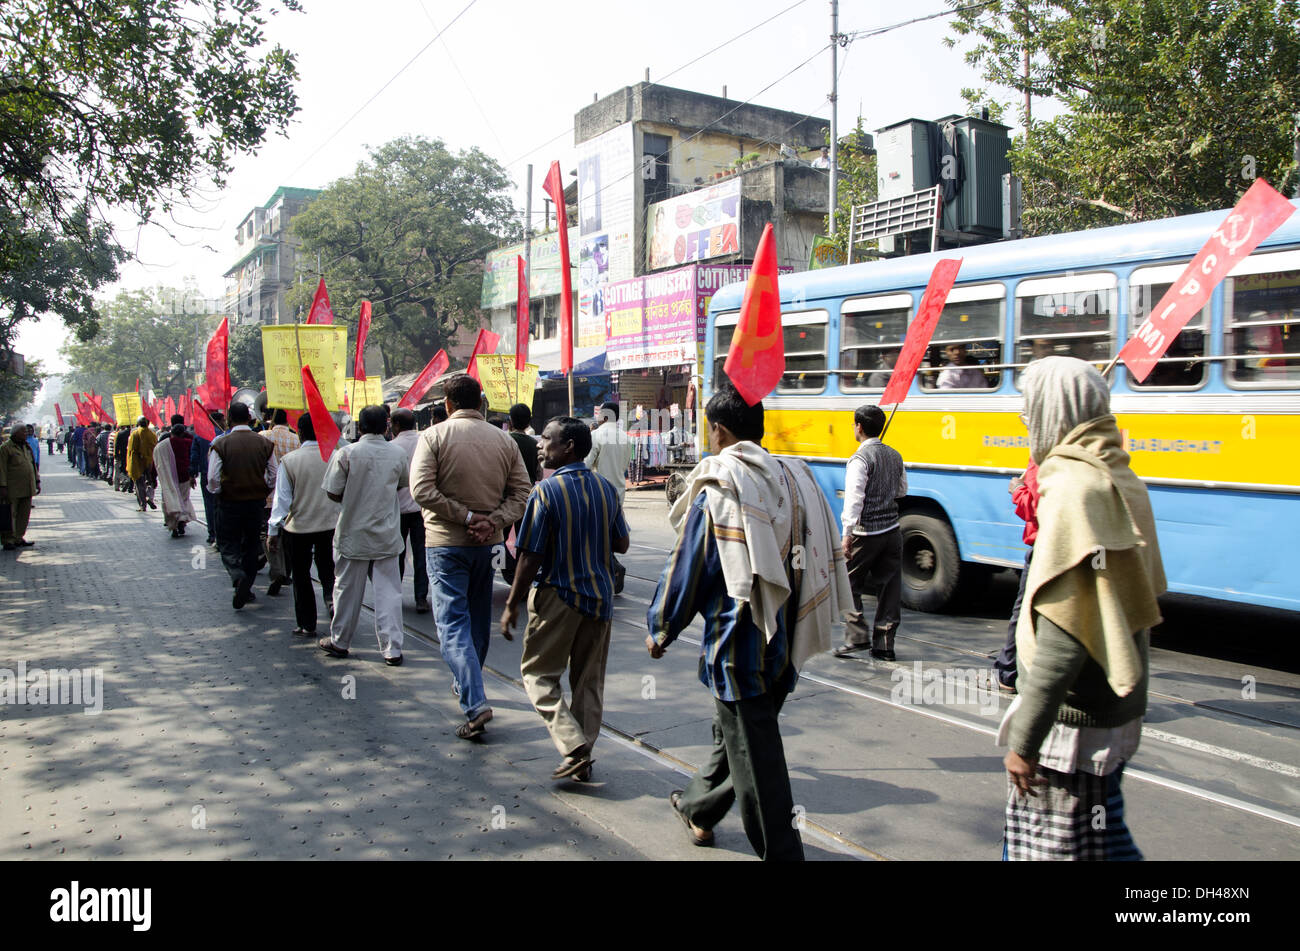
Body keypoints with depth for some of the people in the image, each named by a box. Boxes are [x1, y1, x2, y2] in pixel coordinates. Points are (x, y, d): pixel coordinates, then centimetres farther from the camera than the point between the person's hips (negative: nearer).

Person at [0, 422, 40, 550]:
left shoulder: (27, 447, 16)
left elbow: (33, 465, 21)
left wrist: (37, 482, 16)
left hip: (27, 489, 7)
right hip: (12, 489, -7)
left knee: (24, 515, 9)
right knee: (10, 515, -1)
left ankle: (18, 538, 17)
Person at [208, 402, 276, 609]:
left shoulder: (220, 444, -11)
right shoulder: (265, 443, -3)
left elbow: (213, 479, -10)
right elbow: (274, 478, 2)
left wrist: (216, 492, 10)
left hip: (230, 502, -2)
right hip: (256, 502, 3)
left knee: (227, 544, 8)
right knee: (251, 545, 15)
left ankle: (239, 577, -18)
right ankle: (247, 588, 19)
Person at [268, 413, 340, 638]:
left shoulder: (289, 460, -11)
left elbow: (282, 499, -10)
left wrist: (273, 532, -2)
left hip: (298, 527, -2)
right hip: (330, 524, 2)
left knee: (301, 576, 11)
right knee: (328, 570, 17)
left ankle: (307, 625, 17)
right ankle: (332, 599, -11)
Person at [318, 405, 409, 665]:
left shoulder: (347, 453, -12)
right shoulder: (398, 454, -3)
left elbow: (333, 493, -9)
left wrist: (352, 498, 10)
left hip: (353, 534, -2)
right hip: (387, 535, 2)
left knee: (348, 590, 12)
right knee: (389, 591, 4)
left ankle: (339, 642, 28)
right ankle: (392, 649, 3)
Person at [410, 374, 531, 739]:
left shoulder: (434, 436, -7)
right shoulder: (504, 440, 4)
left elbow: (422, 490, -17)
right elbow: (522, 493, -2)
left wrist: (465, 516, -14)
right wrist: (492, 521, -10)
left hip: (446, 542, -4)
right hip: (487, 543, 5)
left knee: (453, 622, -4)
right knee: (478, 617, 20)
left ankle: (475, 703, -16)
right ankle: (466, 684, 37)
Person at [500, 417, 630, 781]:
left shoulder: (546, 491, -15)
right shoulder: (606, 488, 2)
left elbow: (530, 557, -14)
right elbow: (621, 543, 9)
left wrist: (511, 605, -5)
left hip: (559, 595, -5)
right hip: (600, 596, 6)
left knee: (539, 673, 9)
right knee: (590, 678, 14)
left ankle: (574, 747, -5)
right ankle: (583, 758, 20)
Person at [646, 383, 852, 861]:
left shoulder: (715, 495, -15)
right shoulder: (795, 480, 2)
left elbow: (684, 571, -9)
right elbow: (821, 558, 10)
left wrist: (659, 630, 6)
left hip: (740, 643, -7)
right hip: (785, 641, 7)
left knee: (753, 753, 4)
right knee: (732, 729, 24)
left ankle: (781, 849, 11)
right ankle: (698, 808, 44)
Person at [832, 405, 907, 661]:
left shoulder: (860, 458, -13)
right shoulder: (894, 455, 8)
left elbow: (854, 498, -21)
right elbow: (902, 490, 19)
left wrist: (847, 534, -22)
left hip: (866, 533, -6)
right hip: (892, 531, 7)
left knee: (849, 585, 7)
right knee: (889, 587, 9)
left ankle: (857, 637, 2)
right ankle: (884, 645, 14)